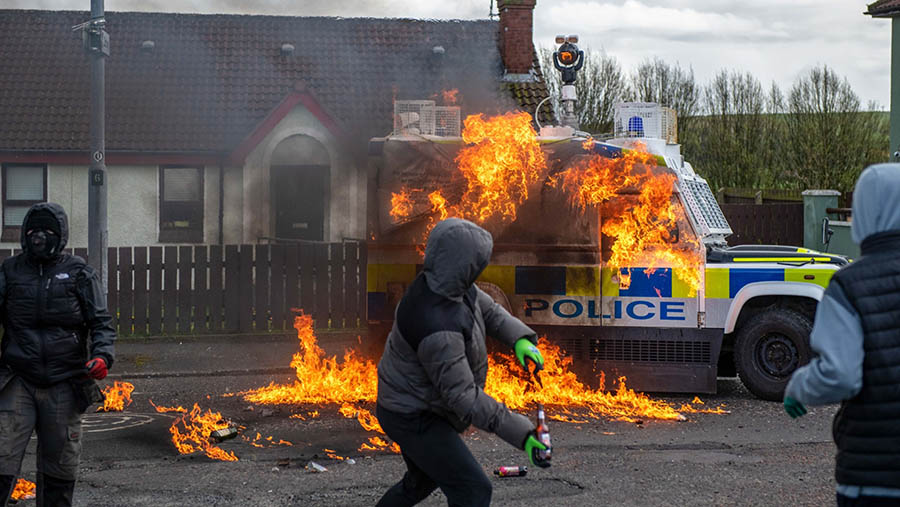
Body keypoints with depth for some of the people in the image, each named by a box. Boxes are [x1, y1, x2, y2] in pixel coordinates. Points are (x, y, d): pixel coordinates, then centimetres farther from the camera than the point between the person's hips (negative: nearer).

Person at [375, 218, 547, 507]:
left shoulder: (439, 282, -9)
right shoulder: (438, 329, -37)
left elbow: (487, 310, 6)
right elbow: (464, 396, -32)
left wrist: (520, 339, -14)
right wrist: (520, 434, -31)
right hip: (414, 419, -10)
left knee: (423, 481, 29)